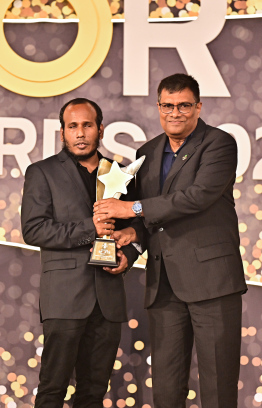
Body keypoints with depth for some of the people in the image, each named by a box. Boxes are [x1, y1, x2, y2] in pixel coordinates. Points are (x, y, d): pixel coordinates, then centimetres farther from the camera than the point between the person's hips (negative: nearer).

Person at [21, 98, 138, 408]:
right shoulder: (42, 173, 5)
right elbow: (33, 229, -7)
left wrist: (128, 255, 2)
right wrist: (89, 229, -13)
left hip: (108, 298, 4)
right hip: (65, 296, -4)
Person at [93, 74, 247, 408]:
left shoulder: (219, 143, -2)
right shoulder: (148, 153, 18)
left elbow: (199, 196, -17)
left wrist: (133, 209, -14)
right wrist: (135, 231, 1)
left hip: (210, 276, -6)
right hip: (164, 283, 6)